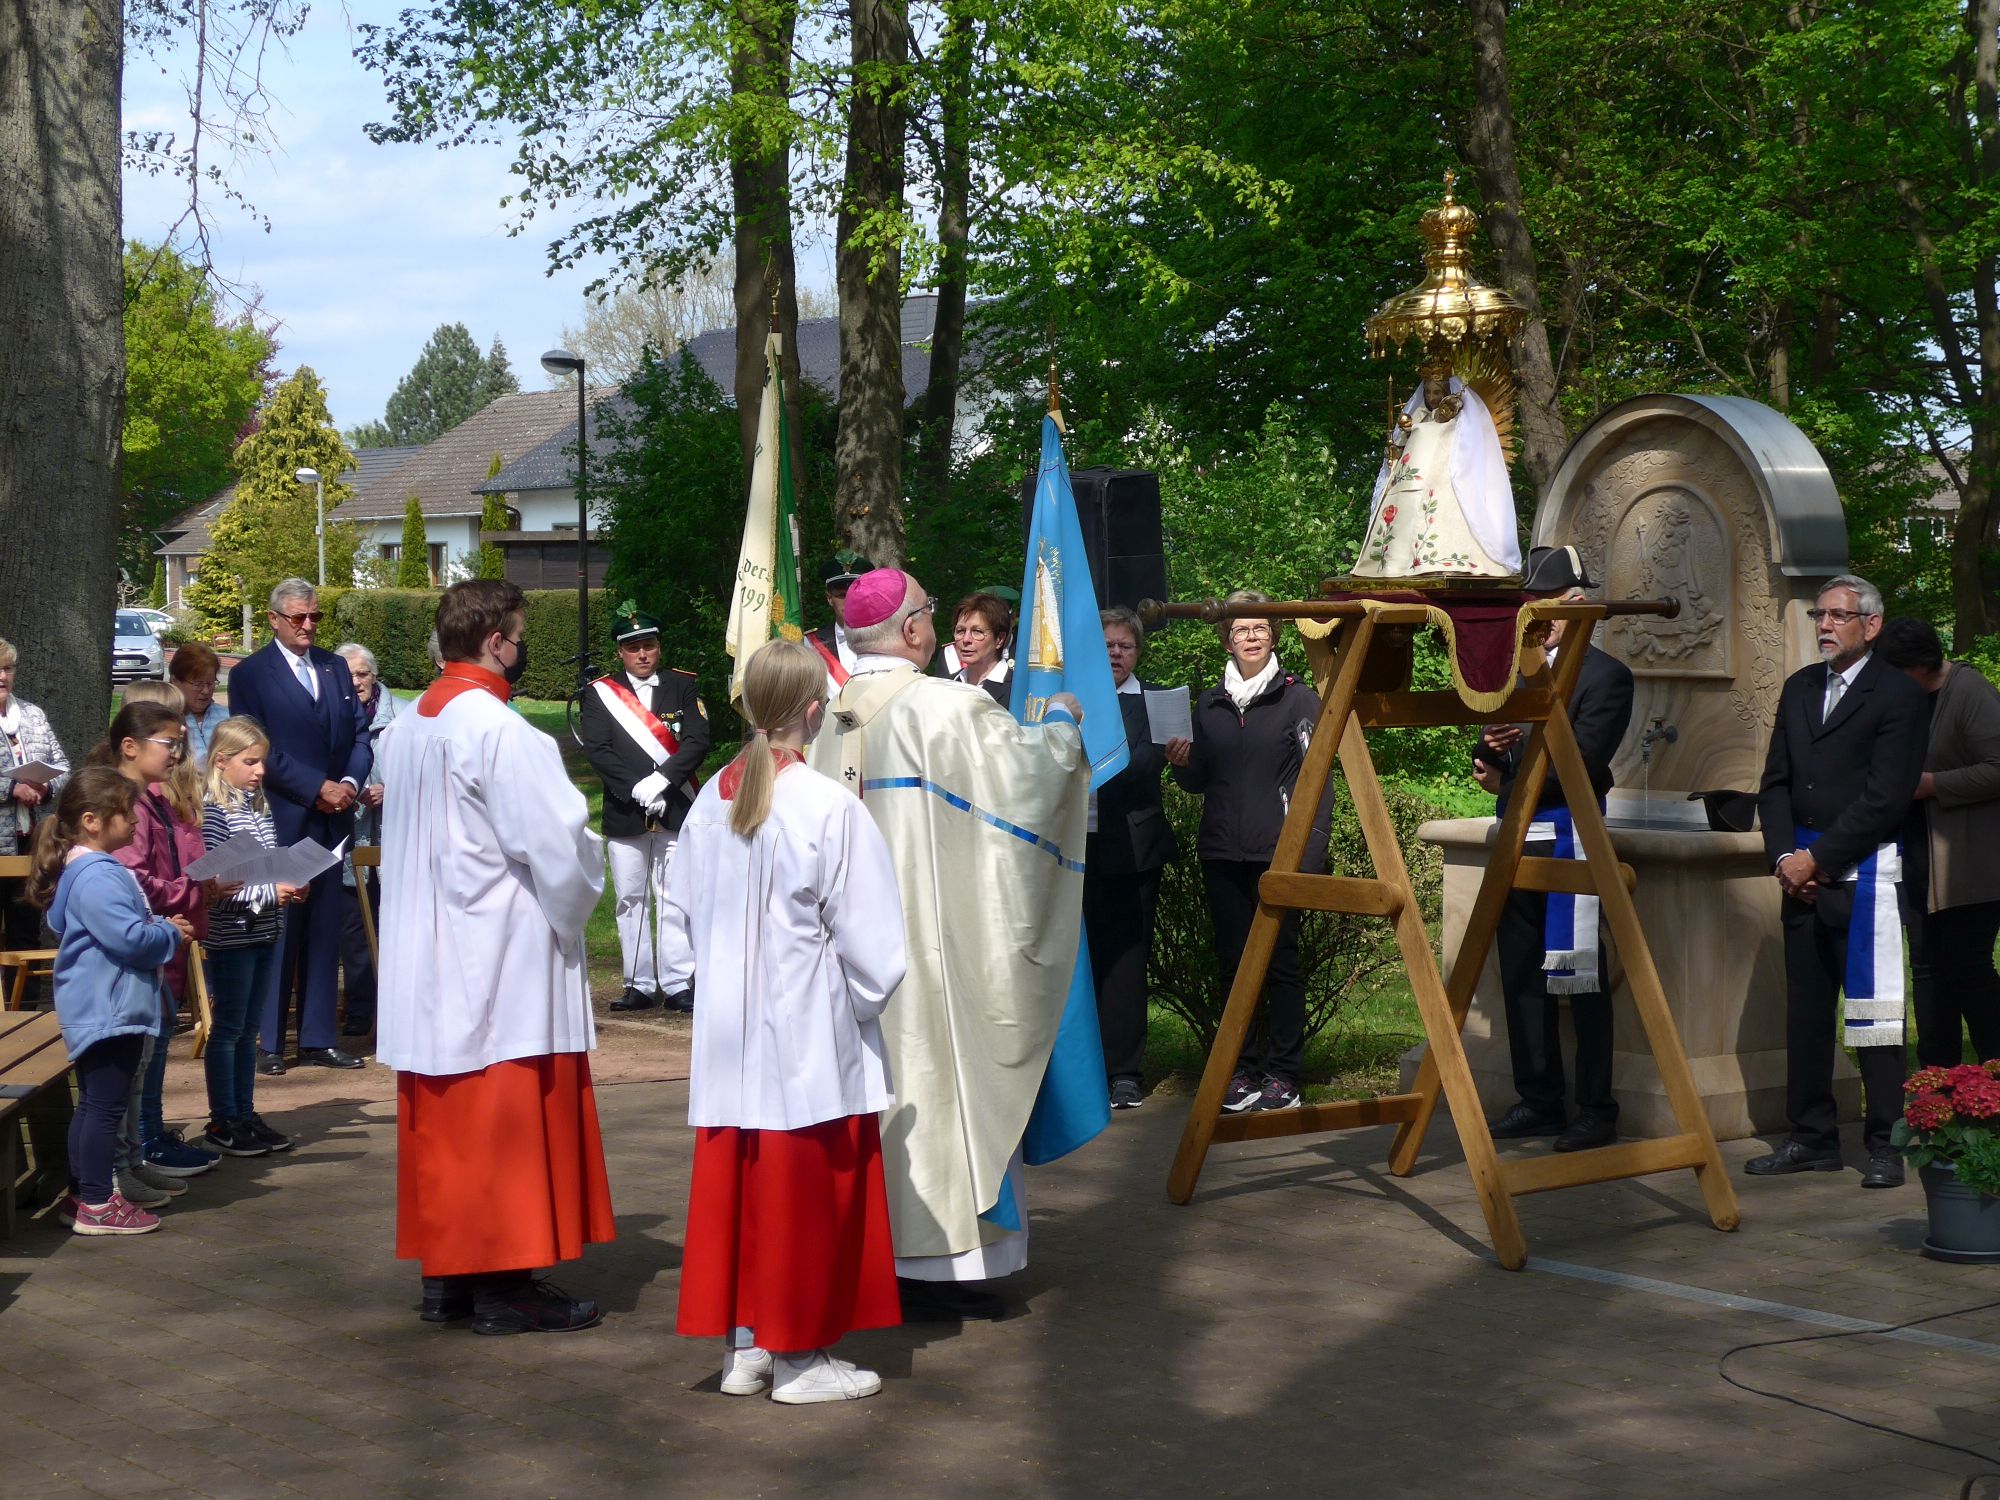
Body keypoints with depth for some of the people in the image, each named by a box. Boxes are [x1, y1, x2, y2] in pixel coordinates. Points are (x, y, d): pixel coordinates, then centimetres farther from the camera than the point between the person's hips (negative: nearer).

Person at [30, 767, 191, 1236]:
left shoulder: (83, 869, 12)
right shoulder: (98, 876, -22)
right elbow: (129, 937, -29)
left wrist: (161, 926, 11)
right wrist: (170, 934, -8)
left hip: (95, 1008, 11)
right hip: (109, 1008, -11)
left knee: (92, 1104, 17)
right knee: (106, 1105, -5)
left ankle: (82, 1195, 26)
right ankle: (96, 1206, 0)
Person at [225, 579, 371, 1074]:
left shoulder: (335, 668, 14)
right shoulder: (250, 674, -2)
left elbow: (360, 733, 12)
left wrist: (351, 783, -7)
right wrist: (318, 789, -14)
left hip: (331, 819, 5)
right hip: (280, 822, -5)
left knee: (324, 932, 8)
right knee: (277, 932, -2)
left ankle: (318, 1039, 13)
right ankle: (268, 1043, 4)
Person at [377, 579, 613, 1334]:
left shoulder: (404, 729, 9)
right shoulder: (501, 732, -17)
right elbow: (557, 844, -18)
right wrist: (575, 901, 0)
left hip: (426, 958, 8)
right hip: (503, 958, -8)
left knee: (441, 1124, 12)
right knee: (510, 1121, -1)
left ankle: (444, 1273, 19)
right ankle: (504, 1284, 2)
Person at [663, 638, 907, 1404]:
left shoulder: (712, 801, 1)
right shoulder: (830, 809, -16)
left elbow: (679, 919, 10)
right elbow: (867, 938, -12)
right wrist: (868, 995, 5)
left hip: (729, 1030, 6)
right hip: (811, 1033, -6)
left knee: (733, 1185, 13)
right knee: (807, 1191, 4)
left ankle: (745, 1345, 21)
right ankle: (800, 1356, 11)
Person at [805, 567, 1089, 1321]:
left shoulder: (833, 716, 6)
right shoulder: (945, 707, -15)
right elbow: (1028, 769, -13)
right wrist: (1063, 722, 8)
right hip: (932, 938, -7)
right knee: (936, 1078, -2)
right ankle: (936, 1263, 0)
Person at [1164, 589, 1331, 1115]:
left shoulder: (1298, 699, 0)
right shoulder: (1209, 704, 13)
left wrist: (1310, 852, -12)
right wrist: (1181, 763, -2)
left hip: (1279, 853, -4)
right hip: (1222, 854, 4)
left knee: (1281, 963, -1)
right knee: (1234, 963, 6)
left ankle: (1283, 1075, 4)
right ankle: (1244, 1070, 14)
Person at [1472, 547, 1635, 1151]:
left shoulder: (1606, 675, -3)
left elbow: (1583, 761, -14)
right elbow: (1491, 752, 16)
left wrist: (1510, 779, -15)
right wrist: (1489, 754, -6)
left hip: (1569, 837, -7)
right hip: (1516, 841, 7)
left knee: (1579, 977, -4)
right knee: (1522, 977, 9)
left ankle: (1596, 1111, 1)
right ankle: (1538, 1101, 17)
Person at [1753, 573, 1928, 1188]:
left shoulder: (1899, 695, -5)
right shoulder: (1798, 689, 16)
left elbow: (1886, 797, -12)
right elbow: (1775, 782, 14)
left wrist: (1818, 859, -11)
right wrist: (1785, 855, -1)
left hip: (1862, 870, -6)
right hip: (1801, 871, 7)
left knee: (1872, 1011, -4)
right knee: (1805, 1009, 9)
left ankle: (1885, 1143, 2)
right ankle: (1813, 1137, 17)